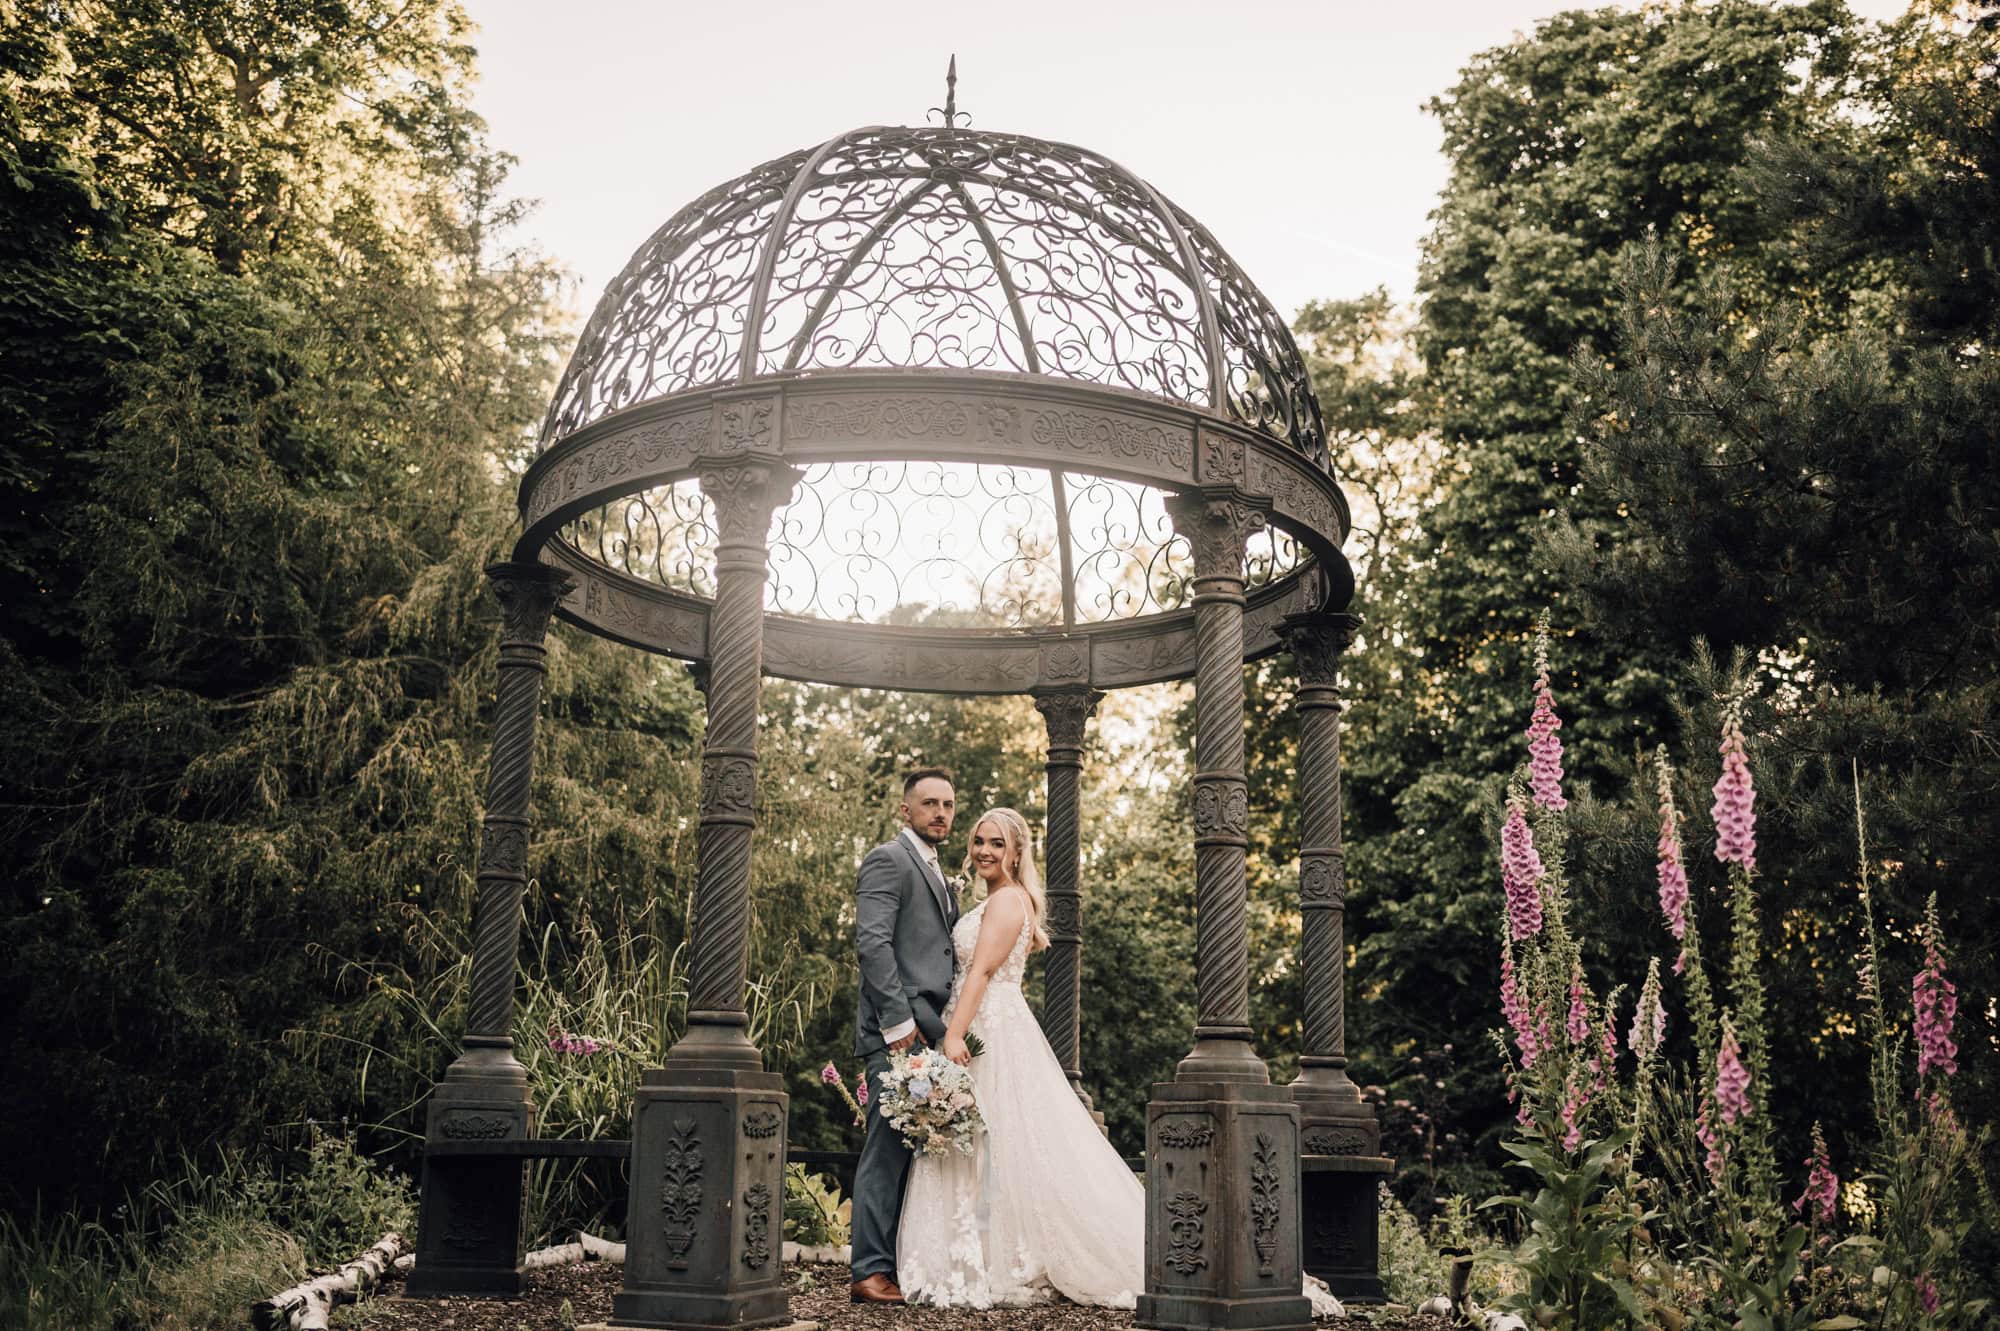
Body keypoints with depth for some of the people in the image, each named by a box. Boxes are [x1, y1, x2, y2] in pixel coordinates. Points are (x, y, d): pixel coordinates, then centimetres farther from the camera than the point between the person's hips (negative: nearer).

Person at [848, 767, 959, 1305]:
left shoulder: (938, 876, 25)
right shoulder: (887, 860, -4)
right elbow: (872, 942, -14)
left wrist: (950, 1028, 15)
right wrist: (898, 1020, -20)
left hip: (931, 1033, 9)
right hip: (898, 1033, -9)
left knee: (912, 1152, 7)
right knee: (887, 1149, -8)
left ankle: (902, 1264, 11)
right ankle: (871, 1271, -5)